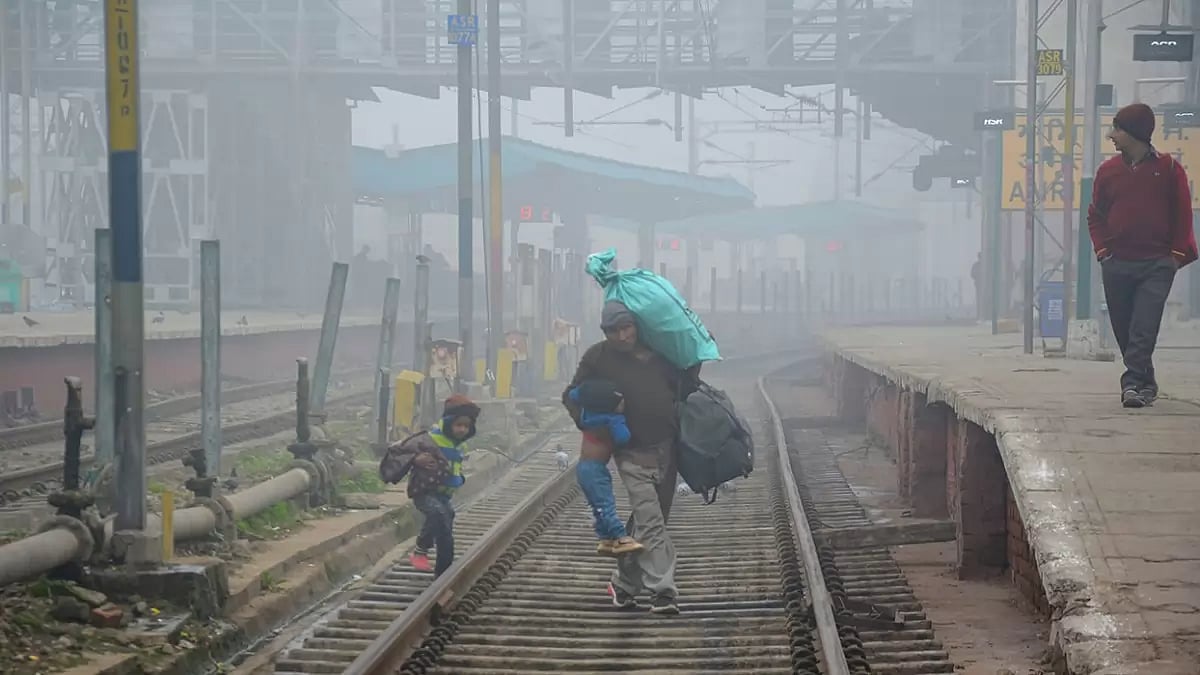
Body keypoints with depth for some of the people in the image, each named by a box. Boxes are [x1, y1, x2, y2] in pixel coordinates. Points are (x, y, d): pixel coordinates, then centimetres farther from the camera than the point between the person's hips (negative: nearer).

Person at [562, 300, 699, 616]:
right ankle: (662, 590, -18)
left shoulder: (657, 351, 5)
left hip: (666, 448, 4)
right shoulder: (598, 358, -5)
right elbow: (572, 396, 4)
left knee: (647, 520, 11)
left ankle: (624, 582, 25)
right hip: (632, 453, -4)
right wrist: (589, 424, -13)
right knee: (650, 521, -16)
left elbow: (681, 385, 23)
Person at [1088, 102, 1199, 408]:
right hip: (1117, 265, 4)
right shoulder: (1108, 171, 7)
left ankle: (1133, 383, -19)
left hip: (1157, 266, -4)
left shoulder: (1168, 169, -1)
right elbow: (1096, 215, 14)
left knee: (1143, 329, -15)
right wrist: (1102, 249, 1)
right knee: (1124, 332, 7)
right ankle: (1146, 383, 21)